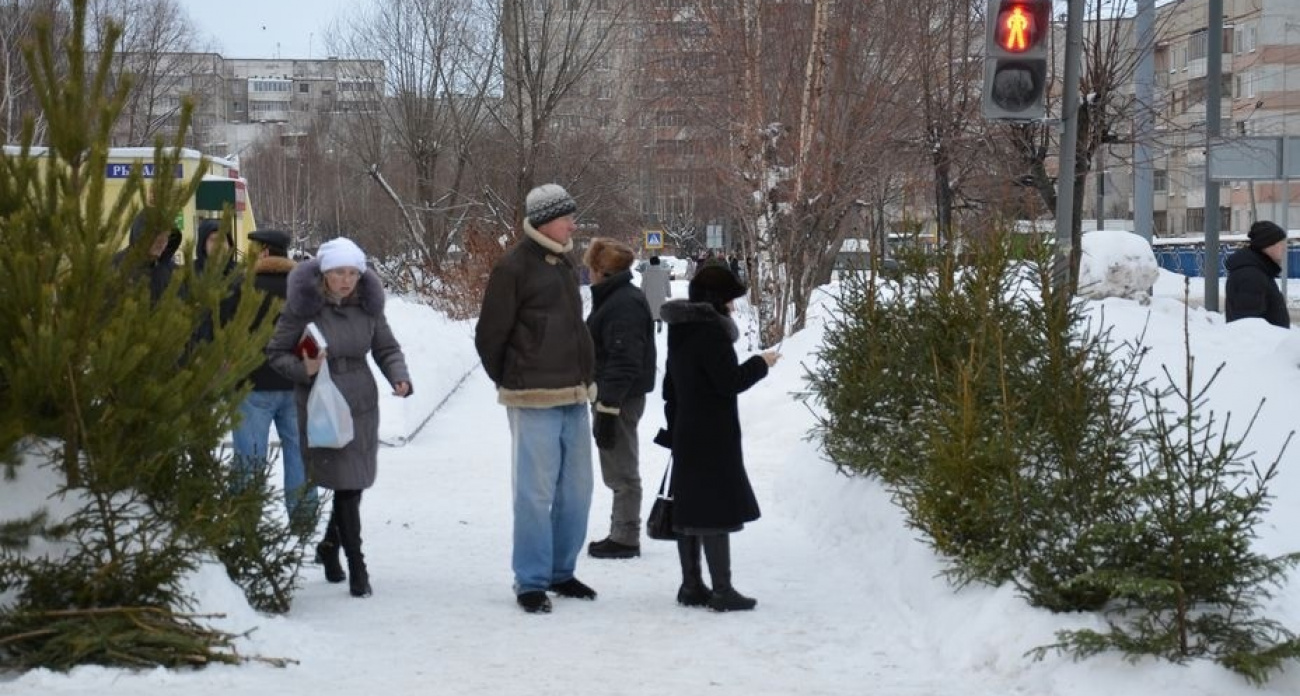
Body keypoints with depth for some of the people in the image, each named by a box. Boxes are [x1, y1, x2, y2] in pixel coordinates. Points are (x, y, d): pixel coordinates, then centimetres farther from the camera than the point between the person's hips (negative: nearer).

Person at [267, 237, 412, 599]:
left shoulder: (368, 304, 1)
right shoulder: (303, 306, -10)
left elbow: (387, 348, 10)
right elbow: (276, 353, -3)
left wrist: (399, 378, -9)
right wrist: (303, 369, -22)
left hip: (362, 405, 4)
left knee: (353, 484, 10)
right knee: (346, 484, -9)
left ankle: (330, 547, 34)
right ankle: (356, 567, -1)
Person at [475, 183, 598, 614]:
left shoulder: (564, 266, 14)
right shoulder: (514, 267, -10)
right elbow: (489, 336, -7)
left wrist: (585, 378, 17)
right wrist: (510, 384, 4)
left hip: (574, 400, 7)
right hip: (535, 402, -7)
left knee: (576, 490, 10)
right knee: (536, 493, -4)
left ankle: (561, 572, 22)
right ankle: (531, 582, 4)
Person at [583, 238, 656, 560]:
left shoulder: (624, 305, -19)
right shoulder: (615, 298, 15)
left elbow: (624, 362, -24)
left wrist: (607, 409, -25)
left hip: (619, 400, -11)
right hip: (611, 397, 11)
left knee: (622, 473, -3)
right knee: (619, 471, 16)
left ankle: (625, 538, 4)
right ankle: (621, 534, 23)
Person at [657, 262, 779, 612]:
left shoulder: (680, 331, 13)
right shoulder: (710, 331, -17)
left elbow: (670, 388, 19)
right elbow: (731, 382, -20)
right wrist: (760, 364, -5)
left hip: (686, 435, 9)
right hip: (713, 438, -9)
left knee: (689, 509, 12)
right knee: (717, 510, -7)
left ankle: (691, 585, 17)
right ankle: (722, 589, -7)